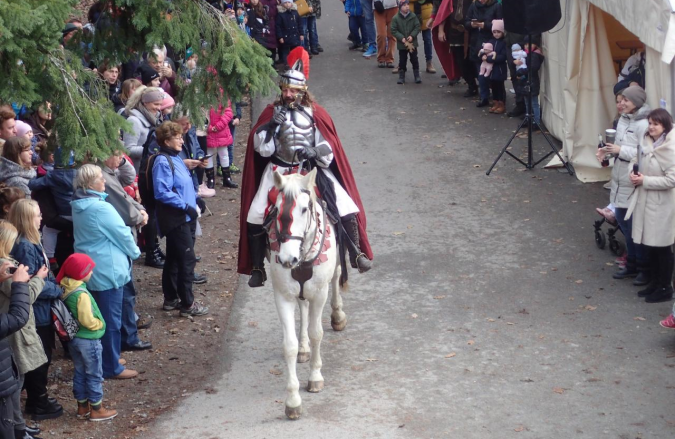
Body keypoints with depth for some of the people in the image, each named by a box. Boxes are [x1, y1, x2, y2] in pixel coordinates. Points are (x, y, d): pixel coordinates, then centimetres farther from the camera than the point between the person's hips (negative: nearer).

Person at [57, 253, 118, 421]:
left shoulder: (65, 289, -1)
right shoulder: (81, 294, -27)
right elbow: (87, 320, -28)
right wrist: (100, 324, -10)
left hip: (73, 338, 8)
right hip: (88, 340, -8)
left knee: (79, 373, 19)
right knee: (94, 375, 6)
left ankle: (82, 407, 29)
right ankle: (96, 410, 14)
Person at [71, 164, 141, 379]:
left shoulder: (78, 206, 3)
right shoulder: (102, 208, -24)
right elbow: (123, 234, -15)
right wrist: (134, 252, 6)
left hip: (88, 270, 9)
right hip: (107, 270, -9)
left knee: (98, 317, 18)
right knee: (111, 319, 1)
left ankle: (106, 359, 29)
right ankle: (111, 367, 9)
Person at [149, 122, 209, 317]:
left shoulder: (174, 158, 13)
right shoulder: (162, 162, -17)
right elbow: (162, 192, -23)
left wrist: (195, 199, 12)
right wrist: (186, 206, -22)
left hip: (182, 218, 10)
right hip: (176, 219, -10)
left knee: (174, 259, 16)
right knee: (187, 259, -7)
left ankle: (171, 299, 26)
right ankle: (187, 304, -2)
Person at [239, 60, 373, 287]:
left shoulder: (315, 113, -2)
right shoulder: (272, 112, 0)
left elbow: (328, 149, -1)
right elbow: (261, 147, -5)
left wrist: (315, 153, -22)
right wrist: (271, 125, -19)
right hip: (279, 170, 1)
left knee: (347, 209, -12)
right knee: (255, 217, -11)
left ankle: (357, 254, 7)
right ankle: (257, 268, 3)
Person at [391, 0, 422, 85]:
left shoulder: (413, 16, -5)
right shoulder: (395, 18, -9)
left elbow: (417, 27, -2)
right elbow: (394, 30, -8)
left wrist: (412, 36, -15)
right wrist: (401, 38, -17)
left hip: (412, 42, 1)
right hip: (401, 44, -1)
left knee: (414, 59, 6)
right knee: (402, 60, 5)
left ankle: (417, 75, 15)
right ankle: (401, 77, 15)